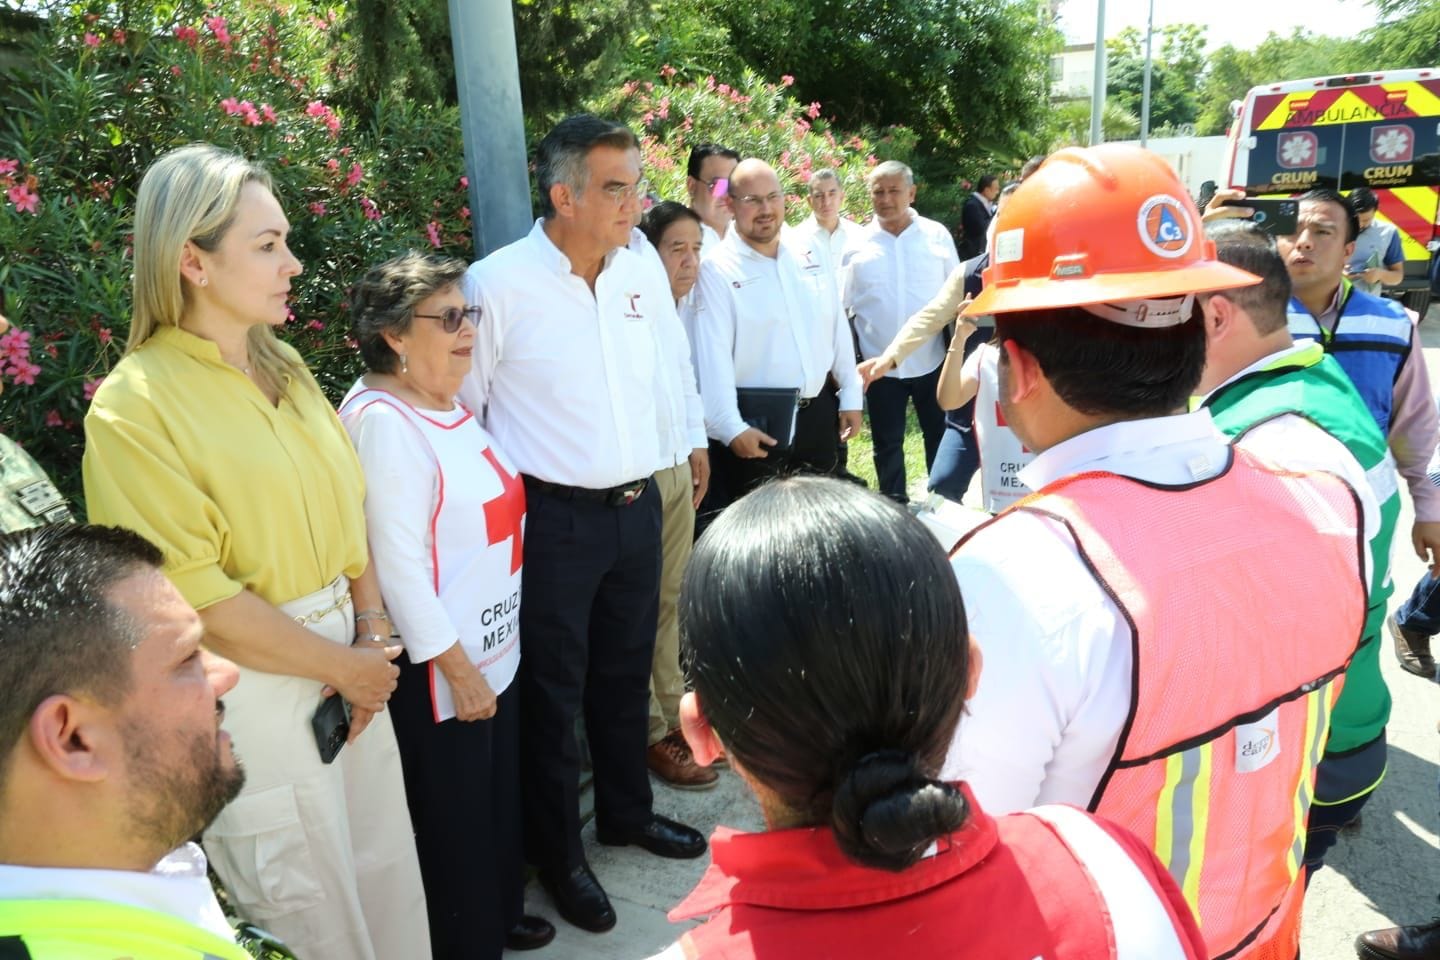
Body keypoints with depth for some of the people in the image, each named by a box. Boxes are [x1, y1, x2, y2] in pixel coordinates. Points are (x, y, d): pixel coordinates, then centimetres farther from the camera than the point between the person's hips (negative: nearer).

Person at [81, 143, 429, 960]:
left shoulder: (284, 367, 5)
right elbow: (195, 595, -19)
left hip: (351, 662, 6)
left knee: (388, 876, 20)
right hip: (255, 693, -6)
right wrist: (342, 667, -12)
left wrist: (372, 640, -2)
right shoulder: (135, 407, -16)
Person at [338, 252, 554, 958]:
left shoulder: (447, 403, 8)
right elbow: (398, 561, -22)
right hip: (440, 663, -9)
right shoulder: (382, 421, -20)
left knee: (499, 797, 23)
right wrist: (455, 666, -18)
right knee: (454, 815, 9)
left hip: (494, 644, 9)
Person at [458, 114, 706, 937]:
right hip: (553, 519, -5)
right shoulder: (498, 284, -14)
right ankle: (558, 854, 30)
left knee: (627, 674, 21)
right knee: (553, 689, 9)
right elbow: (457, 407, -6)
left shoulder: (644, 273, 2)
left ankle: (627, 813, 43)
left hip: (638, 506, 5)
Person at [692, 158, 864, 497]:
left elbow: (837, 330, 12)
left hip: (819, 414, 6)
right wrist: (730, 428, -25)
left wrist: (850, 396, 9)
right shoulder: (717, 270, -11)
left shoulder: (808, 259, 8)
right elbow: (712, 355, -18)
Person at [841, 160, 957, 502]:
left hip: (932, 361, 0)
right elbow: (843, 308, 4)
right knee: (887, 443, 12)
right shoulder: (858, 245, 0)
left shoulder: (937, 236, -1)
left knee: (941, 436, 12)